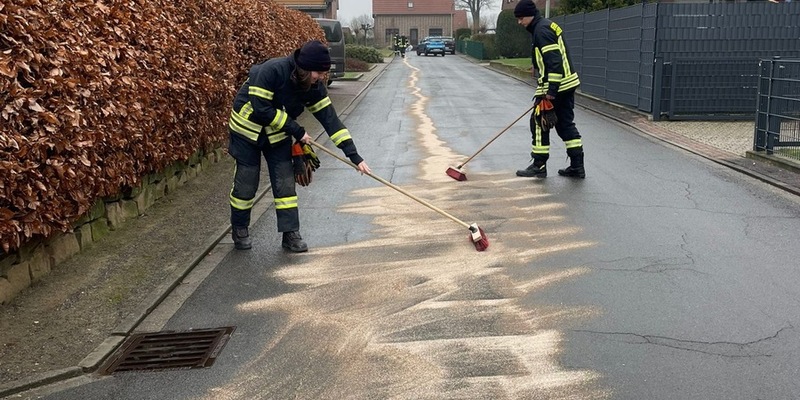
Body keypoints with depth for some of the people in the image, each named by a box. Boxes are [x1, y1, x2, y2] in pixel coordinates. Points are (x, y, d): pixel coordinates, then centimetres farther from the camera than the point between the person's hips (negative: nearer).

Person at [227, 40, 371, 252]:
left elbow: (329, 118, -11)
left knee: (285, 182, -1)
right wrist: (296, 130, -24)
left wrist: (354, 155, -16)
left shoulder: (314, 86, -12)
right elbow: (261, 109, -29)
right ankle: (239, 230, 22)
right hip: (248, 129, -5)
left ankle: (291, 234, 7)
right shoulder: (272, 70, -30)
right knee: (246, 182, 1)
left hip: (278, 134, 5)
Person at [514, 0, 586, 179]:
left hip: (555, 85, -10)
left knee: (539, 123, 0)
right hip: (567, 83, 10)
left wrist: (551, 90, -25)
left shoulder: (541, 30, -15)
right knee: (565, 124, 12)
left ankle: (539, 166, 7)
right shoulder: (546, 26, 17)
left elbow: (554, 61, -23)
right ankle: (577, 166, 13)